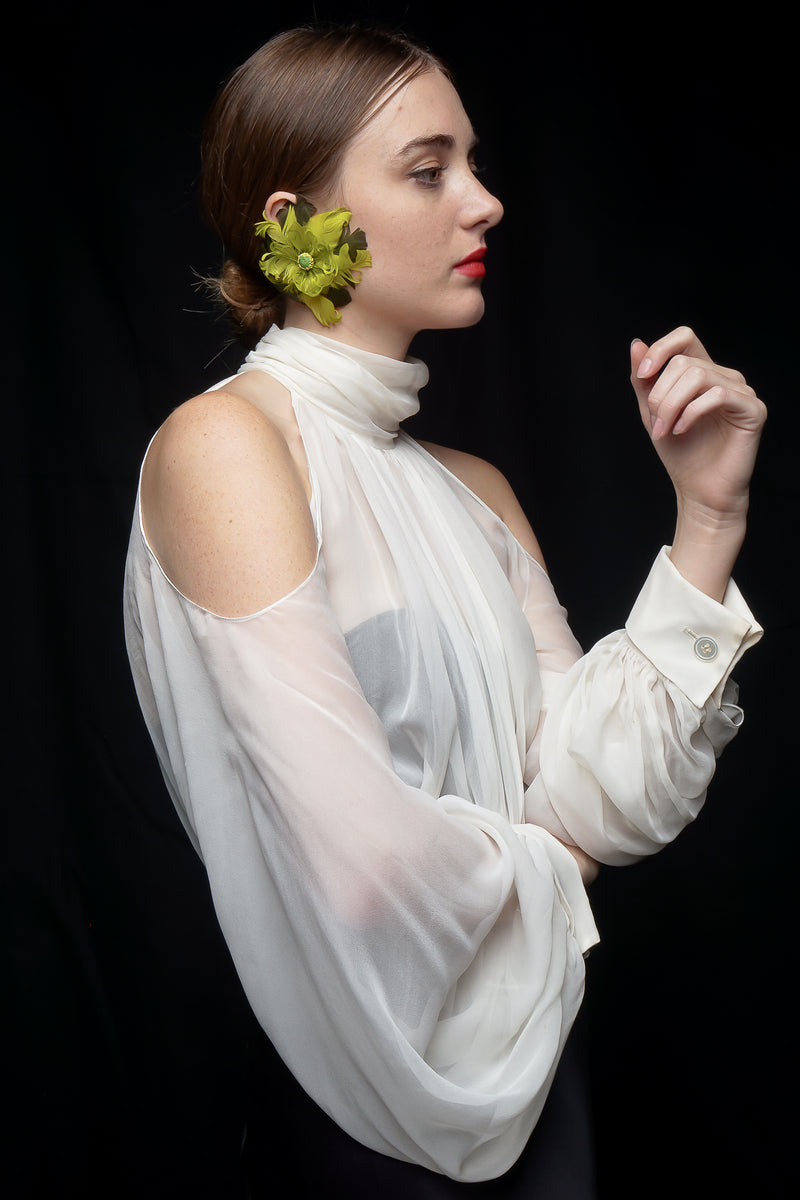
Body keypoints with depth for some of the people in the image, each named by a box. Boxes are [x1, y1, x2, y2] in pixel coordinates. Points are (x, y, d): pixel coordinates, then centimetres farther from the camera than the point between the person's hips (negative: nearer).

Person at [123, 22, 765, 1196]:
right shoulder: (221, 441, -18)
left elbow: (603, 798, -2)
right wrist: (542, 867, -6)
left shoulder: (474, 489, 6)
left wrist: (708, 516, -8)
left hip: (520, 1057, 7)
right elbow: (367, 867, -27)